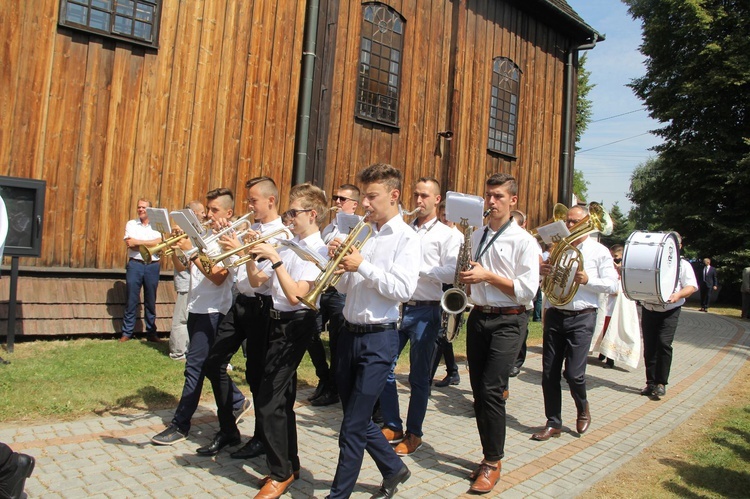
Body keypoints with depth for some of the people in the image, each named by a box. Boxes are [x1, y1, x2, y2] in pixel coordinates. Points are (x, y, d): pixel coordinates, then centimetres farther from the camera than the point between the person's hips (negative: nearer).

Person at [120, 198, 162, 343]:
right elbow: (130, 244, -7)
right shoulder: (131, 224, 7)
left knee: (151, 301, 8)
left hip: (152, 266, 0)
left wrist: (138, 242, -13)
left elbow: (158, 242, -11)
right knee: (131, 300, 3)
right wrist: (150, 244, -9)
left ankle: (151, 332, 16)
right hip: (135, 264, 0)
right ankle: (127, 332, 11)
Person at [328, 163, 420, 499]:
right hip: (350, 332, 7)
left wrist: (362, 266, -20)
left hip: (378, 337, -7)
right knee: (357, 418, 18)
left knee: (353, 426, 0)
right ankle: (394, 469, 38)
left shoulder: (406, 238, -8)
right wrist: (339, 260, -3)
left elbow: (403, 289, -19)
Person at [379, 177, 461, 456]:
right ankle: (392, 427, 21)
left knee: (419, 377, 5)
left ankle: (414, 434, 20)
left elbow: (450, 274, -13)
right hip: (397, 307, 5)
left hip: (425, 311, -5)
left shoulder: (447, 235, -1)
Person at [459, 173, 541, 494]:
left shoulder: (523, 241, -6)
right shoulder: (475, 236, 12)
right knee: (478, 391, 9)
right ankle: (490, 455, 23)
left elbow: (528, 290, -12)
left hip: (507, 322, -6)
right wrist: (466, 278, 2)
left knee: (492, 390, -11)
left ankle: (493, 462, 6)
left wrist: (488, 275, -17)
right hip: (478, 317, 6)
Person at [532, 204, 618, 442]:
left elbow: (613, 285, -3)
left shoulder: (599, 251, 1)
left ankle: (583, 408, 26)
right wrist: (540, 270, -9)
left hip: (582, 318, -4)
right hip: (555, 315, 4)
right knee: (549, 373, 4)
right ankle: (553, 423, 17)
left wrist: (587, 280, -19)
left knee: (573, 373, -7)